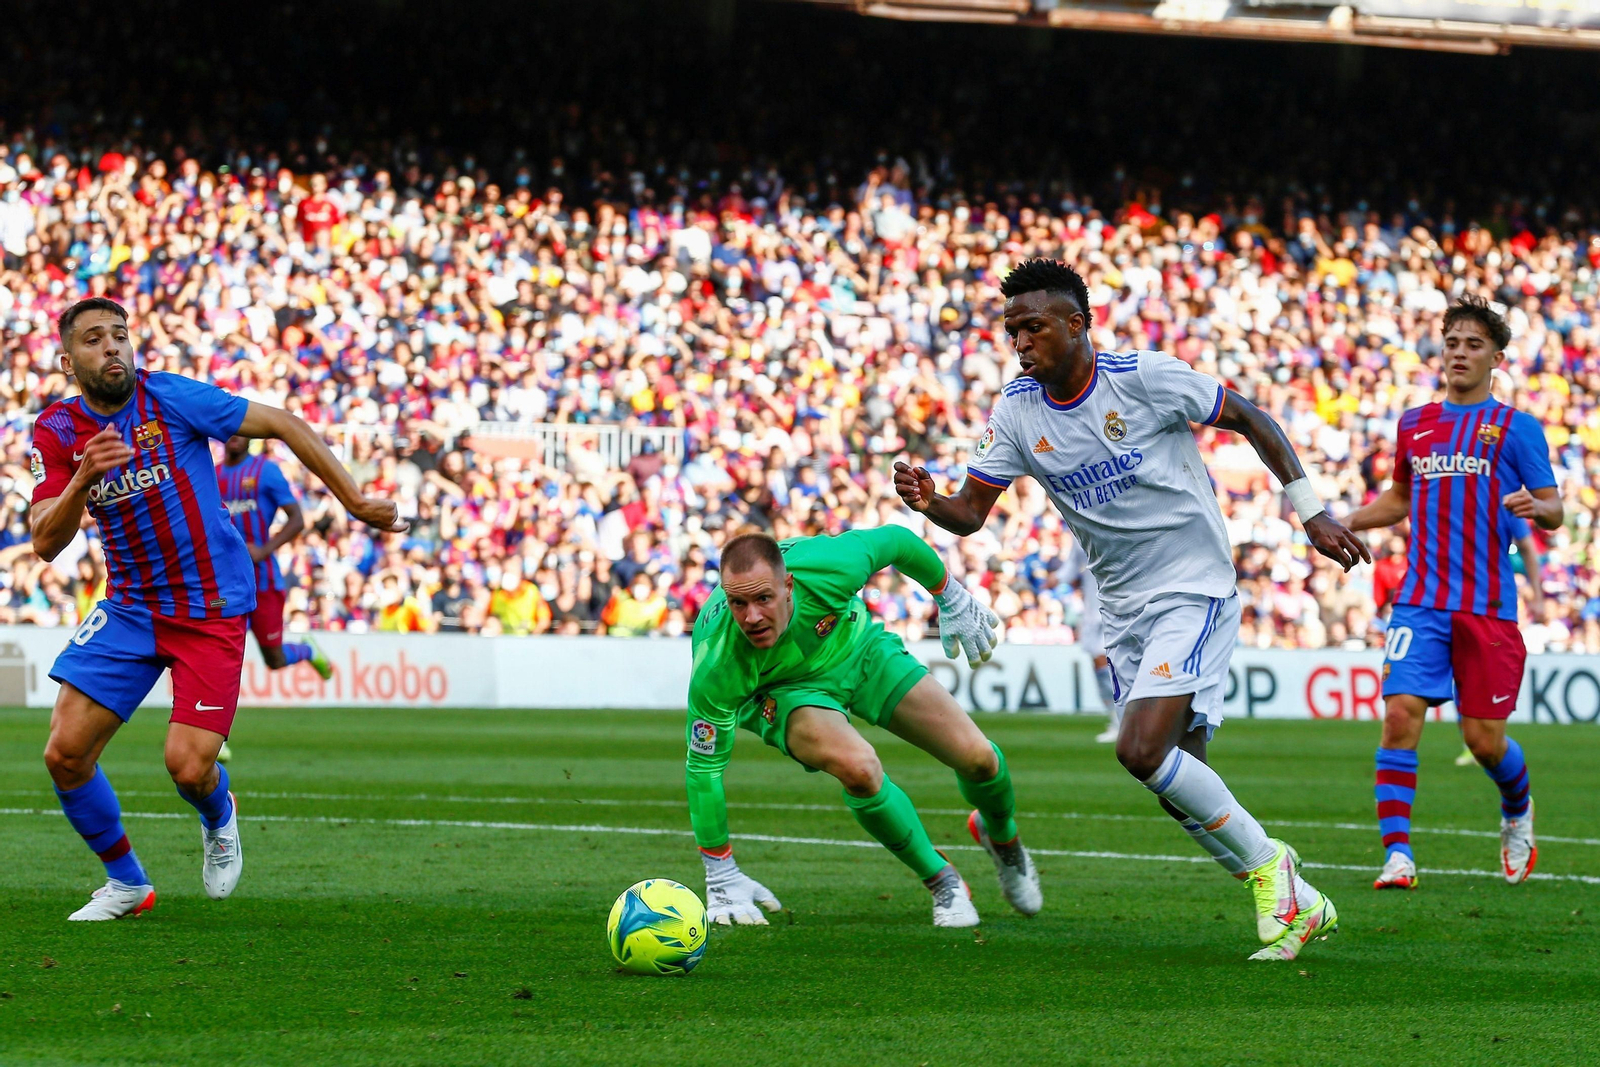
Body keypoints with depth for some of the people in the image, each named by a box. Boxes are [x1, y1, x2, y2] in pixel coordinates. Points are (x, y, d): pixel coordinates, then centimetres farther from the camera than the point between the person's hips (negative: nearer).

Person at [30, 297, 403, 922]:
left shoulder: (171, 399, -13)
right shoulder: (57, 431, -4)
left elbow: (281, 424, -4)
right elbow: (46, 542, -15)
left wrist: (354, 501, -2)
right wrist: (83, 479, -34)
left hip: (212, 608, -3)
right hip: (130, 607, 4)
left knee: (189, 767, -13)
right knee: (65, 753, -7)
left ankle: (218, 820, 25)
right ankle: (125, 882, 16)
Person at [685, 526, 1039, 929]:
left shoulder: (827, 569, -37)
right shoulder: (717, 665, -39)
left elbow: (895, 540, -15)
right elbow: (703, 767, -28)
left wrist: (951, 597, 1)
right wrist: (720, 877, -23)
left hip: (859, 649, 3)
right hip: (786, 689, -3)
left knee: (978, 757, -5)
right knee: (858, 766, -33)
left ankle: (1001, 835, 34)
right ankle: (941, 880, -5)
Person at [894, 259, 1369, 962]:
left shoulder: (1145, 377, -15)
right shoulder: (1016, 412, -1)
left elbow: (1250, 420, -4)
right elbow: (970, 512, -1)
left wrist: (1310, 510, -5)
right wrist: (928, 501, -24)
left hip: (1195, 587, -6)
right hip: (1122, 607, 6)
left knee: (1142, 750, -22)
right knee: (1180, 785, 5)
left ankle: (1264, 862, -2)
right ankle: (1299, 905, 19)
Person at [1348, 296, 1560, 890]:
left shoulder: (1515, 428, 2)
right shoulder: (1413, 425, 14)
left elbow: (1554, 509, 1)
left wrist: (1535, 507, -22)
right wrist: (1340, 523, 17)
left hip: (1487, 606, -3)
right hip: (1420, 601, 3)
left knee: (1484, 738, 0)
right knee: (1401, 714, -14)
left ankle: (1518, 815, 33)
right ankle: (1397, 856, -13)